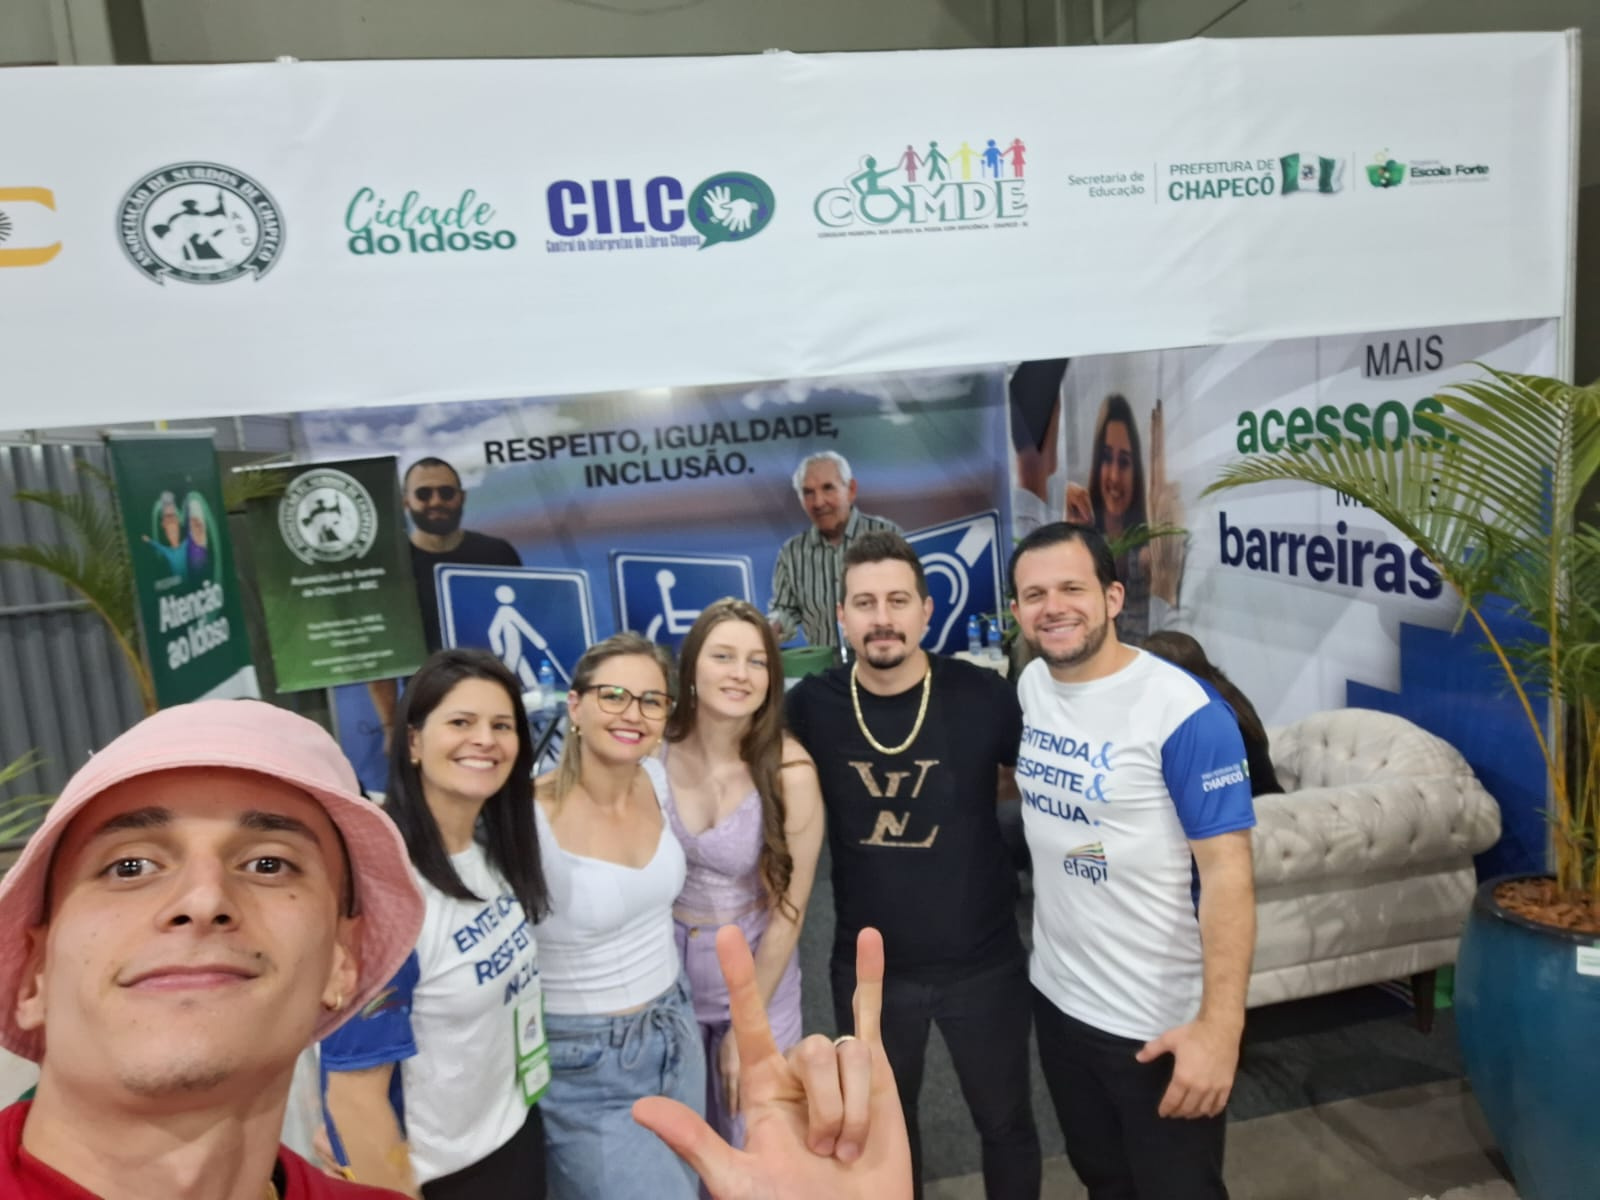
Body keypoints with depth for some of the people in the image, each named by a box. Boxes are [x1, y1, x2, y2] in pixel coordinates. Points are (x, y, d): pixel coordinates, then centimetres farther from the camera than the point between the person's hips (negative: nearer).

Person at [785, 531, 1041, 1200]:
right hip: (868, 967, 1)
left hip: (982, 962, -1)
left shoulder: (983, 695, -16)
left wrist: (973, 800, -7)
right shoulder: (811, 706, -12)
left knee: (1005, 1122, 20)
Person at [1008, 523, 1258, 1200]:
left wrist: (1220, 1024, -24)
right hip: (1057, 996, 6)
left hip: (1161, 1021, -5)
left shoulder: (1184, 712, -21)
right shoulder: (1029, 686, -2)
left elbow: (1227, 871, -21)